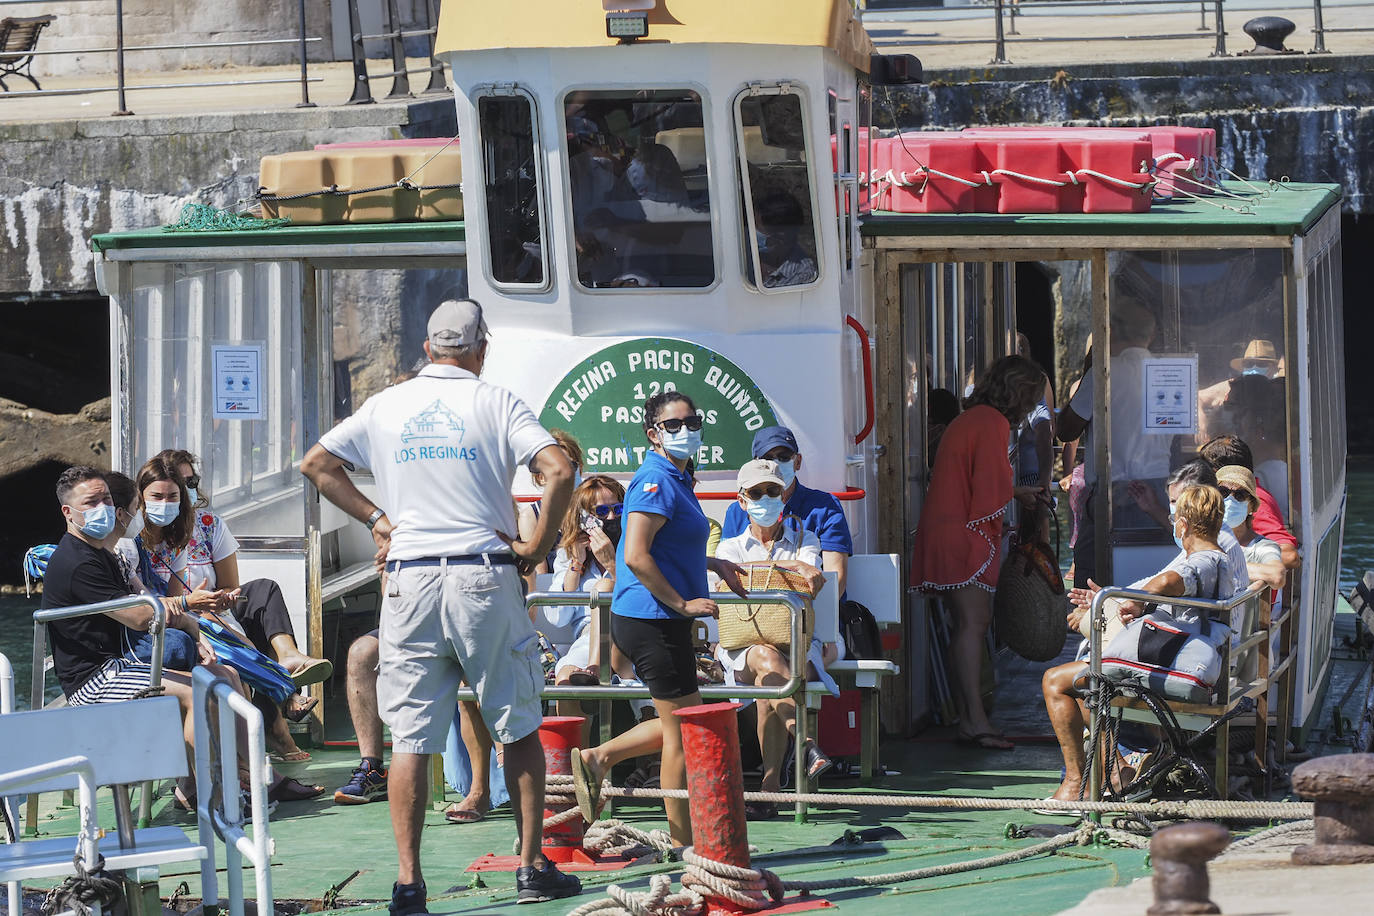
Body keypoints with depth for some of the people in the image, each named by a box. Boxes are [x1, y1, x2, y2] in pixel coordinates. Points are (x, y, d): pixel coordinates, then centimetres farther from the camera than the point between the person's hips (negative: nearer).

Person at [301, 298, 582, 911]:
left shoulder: (386, 406, 8)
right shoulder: (494, 404, -1)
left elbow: (316, 464, 13)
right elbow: (559, 470, -13)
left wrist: (375, 520, 14)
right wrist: (536, 546, -3)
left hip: (410, 581, 2)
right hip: (485, 577, -2)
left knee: (410, 737, 3)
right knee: (519, 727, 10)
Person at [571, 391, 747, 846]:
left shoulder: (674, 480, 16)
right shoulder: (656, 481, -16)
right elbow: (636, 556, -24)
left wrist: (712, 565, 24)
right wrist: (682, 602, -20)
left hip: (655, 621, 10)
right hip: (653, 619, -10)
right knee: (683, 731, -1)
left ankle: (597, 758, 17)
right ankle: (683, 843, 6)